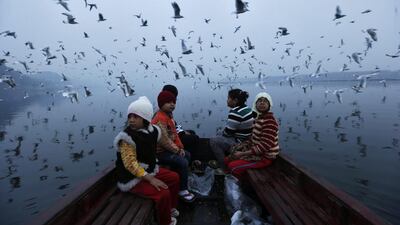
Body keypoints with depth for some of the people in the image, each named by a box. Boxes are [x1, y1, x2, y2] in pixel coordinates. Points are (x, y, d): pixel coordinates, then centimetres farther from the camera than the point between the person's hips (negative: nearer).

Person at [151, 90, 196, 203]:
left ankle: (179, 180, 28)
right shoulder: (160, 119, -25)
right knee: (183, 162, -21)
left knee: (187, 155, 18)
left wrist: (180, 147, 0)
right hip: (161, 151, -11)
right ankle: (183, 190, -5)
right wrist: (177, 150, -15)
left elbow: (174, 133, 11)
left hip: (169, 148, 11)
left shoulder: (169, 115, 7)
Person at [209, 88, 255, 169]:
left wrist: (223, 132, 1)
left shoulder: (235, 112, -24)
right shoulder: (247, 109, 6)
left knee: (213, 141, -5)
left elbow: (227, 132, -20)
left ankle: (224, 166, 5)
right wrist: (224, 131, 9)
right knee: (220, 138, 25)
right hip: (248, 141, 10)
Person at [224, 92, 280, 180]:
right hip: (255, 150, 9)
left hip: (265, 156, -9)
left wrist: (242, 154, -24)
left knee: (233, 166, -17)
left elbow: (264, 146, -28)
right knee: (227, 160, 6)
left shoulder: (269, 121, -23)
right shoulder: (259, 117, 6)